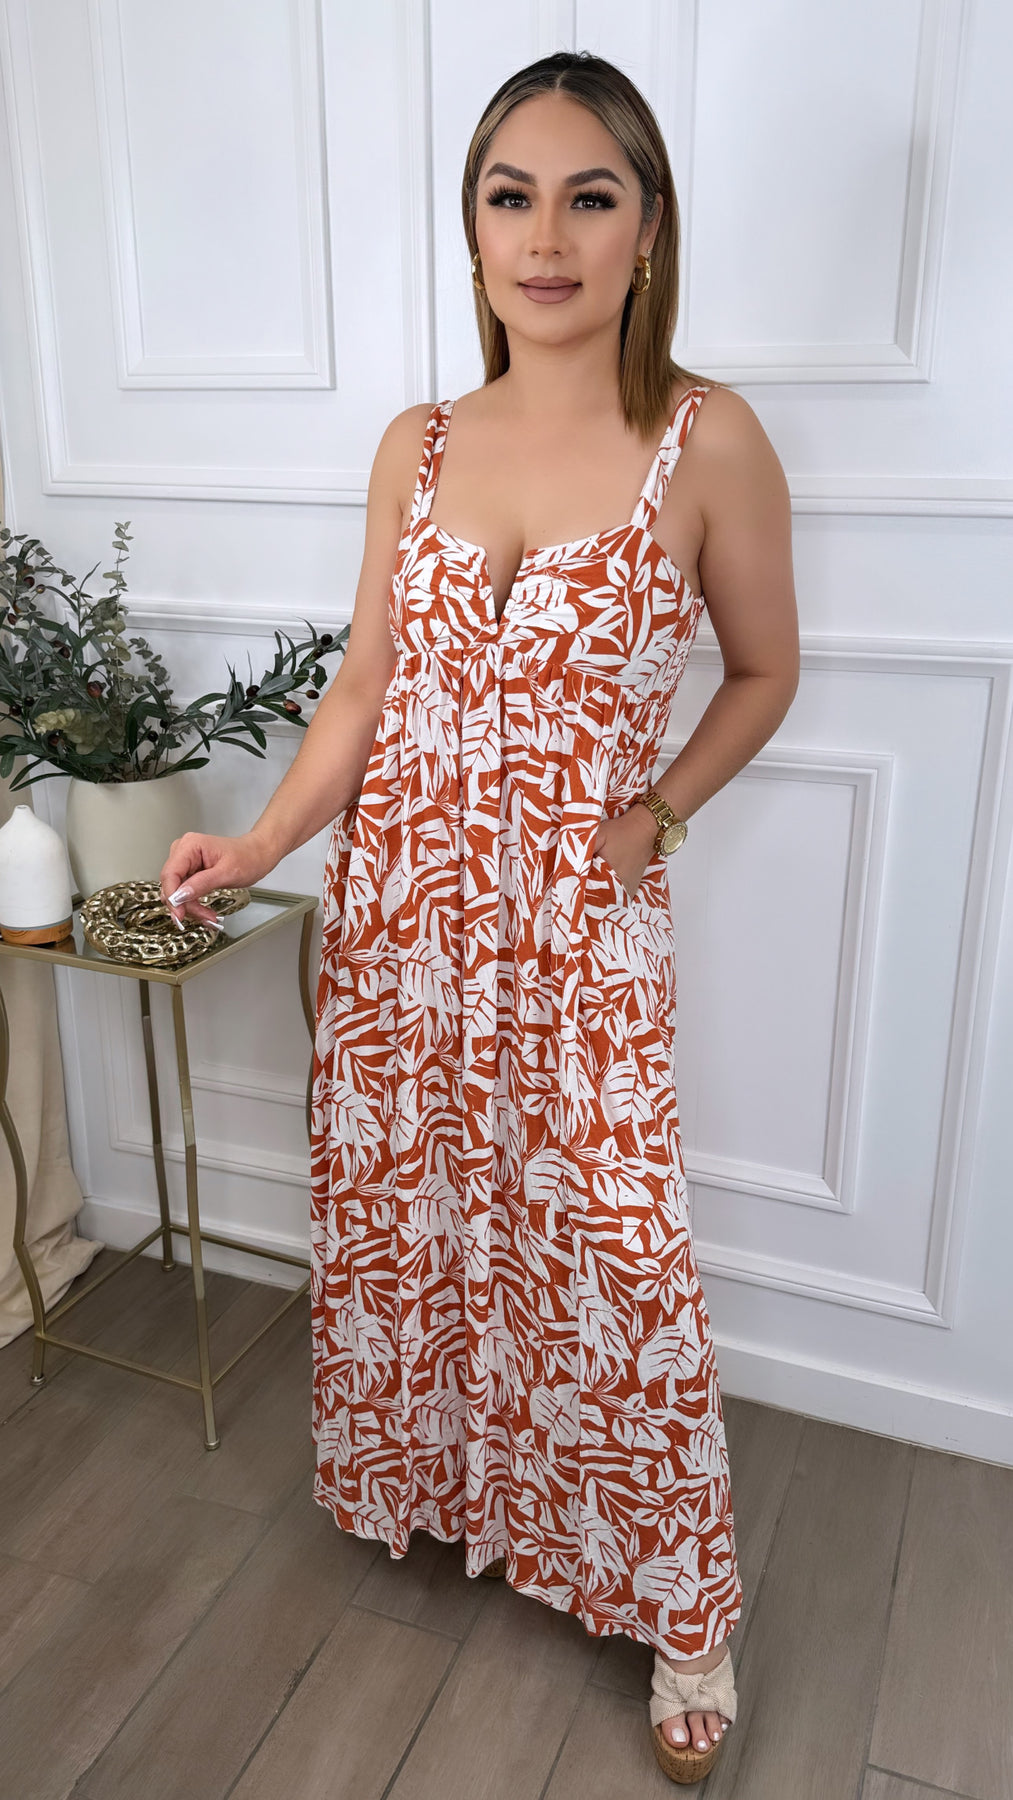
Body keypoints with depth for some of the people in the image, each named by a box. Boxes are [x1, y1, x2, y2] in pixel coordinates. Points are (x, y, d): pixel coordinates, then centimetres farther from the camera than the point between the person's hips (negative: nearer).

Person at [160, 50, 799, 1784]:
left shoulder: (707, 441, -8)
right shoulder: (417, 445, 3)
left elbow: (764, 671, 4)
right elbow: (363, 684, 7)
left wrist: (659, 811, -9)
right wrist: (261, 844, -6)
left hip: (581, 930, -4)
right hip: (398, 908, 4)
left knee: (612, 1264, 3)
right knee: (392, 1216, 17)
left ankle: (683, 1611, 30)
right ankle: (412, 1476, 47)